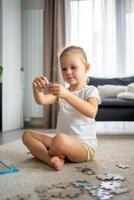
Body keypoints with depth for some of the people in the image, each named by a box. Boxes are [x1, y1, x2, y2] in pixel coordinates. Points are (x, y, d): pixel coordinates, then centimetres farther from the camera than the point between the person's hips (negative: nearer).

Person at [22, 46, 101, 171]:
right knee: (27, 134, 1)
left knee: (60, 139, -38)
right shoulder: (62, 91, 15)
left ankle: (47, 154, -4)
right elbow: (41, 101, -1)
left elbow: (92, 112, -25)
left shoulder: (90, 91, -3)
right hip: (63, 142, 7)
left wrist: (67, 95, -34)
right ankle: (50, 159, -21)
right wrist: (37, 89, -23)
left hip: (85, 146, -6)